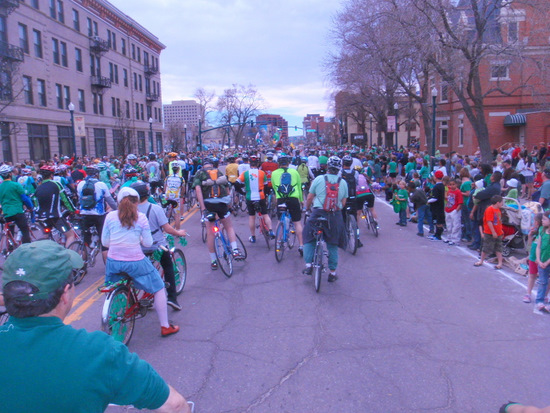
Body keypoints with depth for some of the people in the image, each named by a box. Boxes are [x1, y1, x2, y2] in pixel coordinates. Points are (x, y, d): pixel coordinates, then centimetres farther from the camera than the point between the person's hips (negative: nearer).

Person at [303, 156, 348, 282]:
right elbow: (343, 202, 6)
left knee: (309, 239, 17)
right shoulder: (343, 183, 2)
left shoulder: (318, 179, -4)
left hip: (318, 213, -2)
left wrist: (307, 208, 21)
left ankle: (308, 265, 9)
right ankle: (332, 273, 17)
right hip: (336, 216, 2)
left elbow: (309, 198, 1)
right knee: (333, 245, 12)